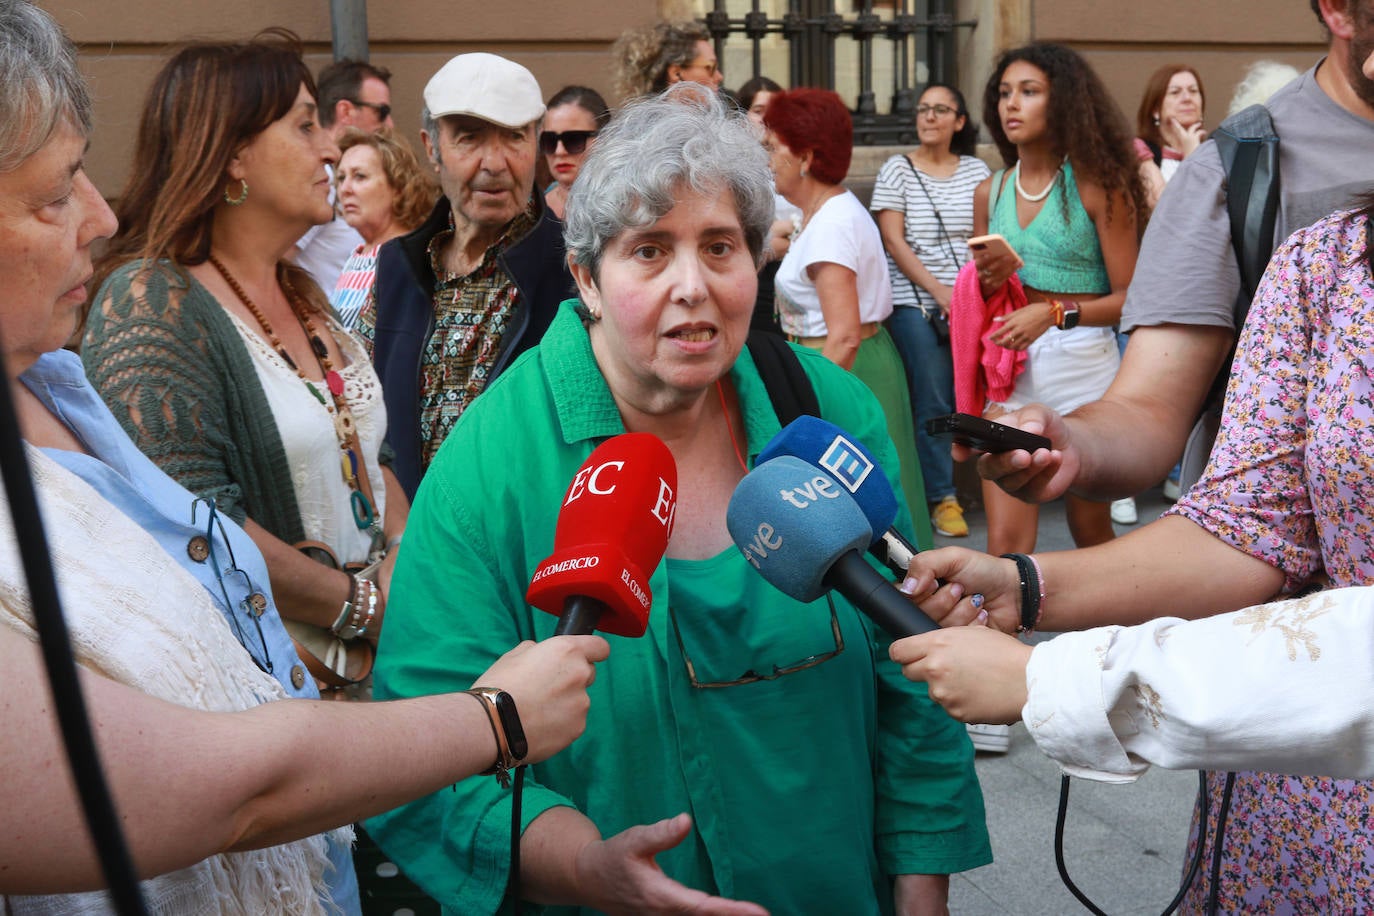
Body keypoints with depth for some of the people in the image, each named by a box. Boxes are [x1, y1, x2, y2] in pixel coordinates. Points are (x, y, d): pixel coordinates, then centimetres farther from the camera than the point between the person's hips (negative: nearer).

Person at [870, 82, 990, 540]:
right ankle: (941, 497, 6)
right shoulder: (896, 169, 3)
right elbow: (893, 240, -4)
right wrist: (940, 292, -11)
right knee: (933, 403, -4)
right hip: (916, 302, -2)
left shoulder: (976, 170, 11)